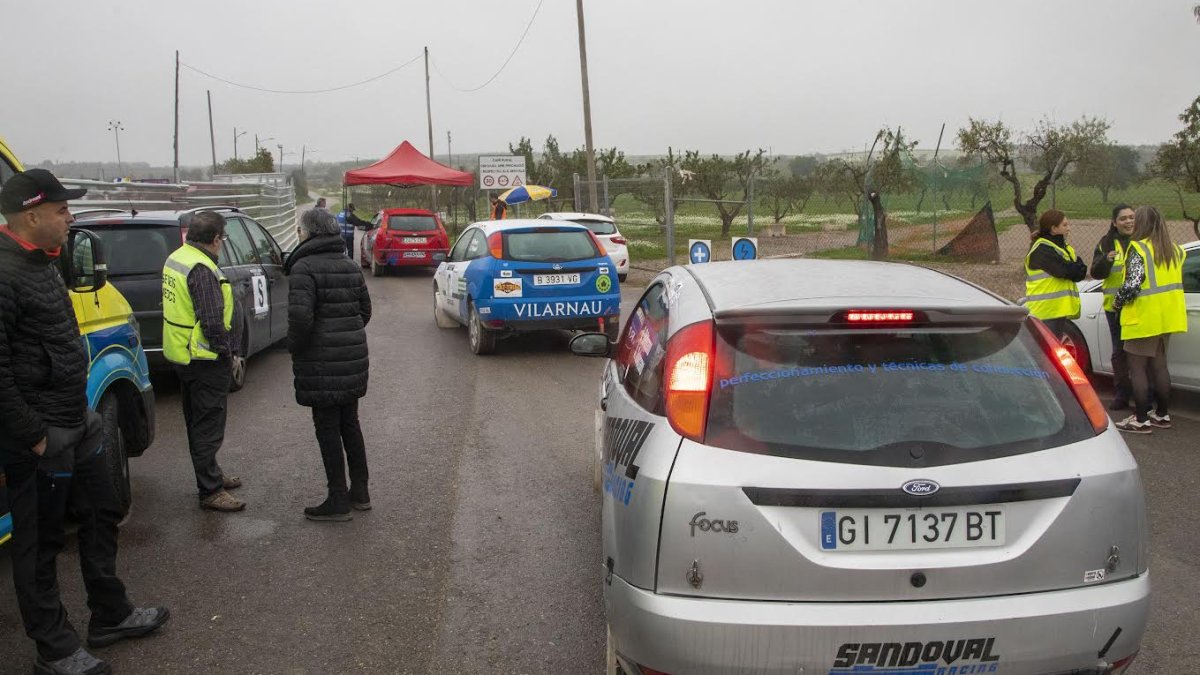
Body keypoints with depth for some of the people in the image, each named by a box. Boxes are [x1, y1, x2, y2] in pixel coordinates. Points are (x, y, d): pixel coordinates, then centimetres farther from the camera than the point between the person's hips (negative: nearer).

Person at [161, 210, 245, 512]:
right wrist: (228, 351, -12)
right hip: (205, 360, -10)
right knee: (208, 425, -2)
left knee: (198, 421, 20)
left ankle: (211, 474, 35)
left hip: (181, 353, 10)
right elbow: (212, 322, -25)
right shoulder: (202, 270, -22)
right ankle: (210, 491, 4)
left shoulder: (175, 259, 9)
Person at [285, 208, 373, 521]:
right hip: (353, 357, 7)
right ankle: (360, 492, 25)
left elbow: (300, 316, -23)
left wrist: (295, 348, -8)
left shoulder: (304, 267, -14)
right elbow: (365, 309, 14)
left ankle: (338, 500, 8)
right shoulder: (351, 267, 10)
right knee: (350, 423, 17)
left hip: (321, 362, -7)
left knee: (327, 427, 1)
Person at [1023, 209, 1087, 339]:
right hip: (1047, 309, -10)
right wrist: (1076, 268, -2)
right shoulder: (1042, 249, -12)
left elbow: (1079, 273, 11)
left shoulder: (1063, 247, 19)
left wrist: (1075, 269, -8)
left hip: (1060, 309, 10)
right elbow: (1064, 270, -21)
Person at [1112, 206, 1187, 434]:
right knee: (1159, 365, 17)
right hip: (1166, 318, 8)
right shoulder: (1174, 250, 10)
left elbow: (1132, 284, -22)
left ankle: (1141, 420, 1)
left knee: (1137, 368, -1)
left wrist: (1117, 303, -7)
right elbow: (1177, 281, 16)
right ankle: (1161, 415, 24)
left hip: (1143, 318, -8)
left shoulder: (1138, 249, -15)